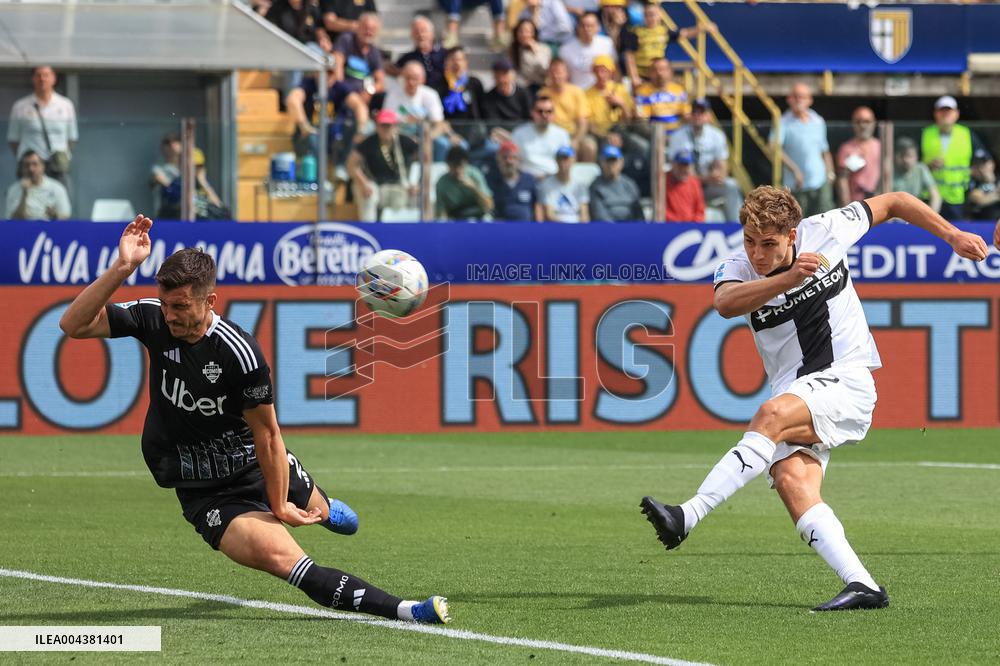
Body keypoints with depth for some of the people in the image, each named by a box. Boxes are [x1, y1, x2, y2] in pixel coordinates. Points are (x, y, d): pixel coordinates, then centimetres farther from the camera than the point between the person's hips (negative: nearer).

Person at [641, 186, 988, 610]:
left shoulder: (825, 231, -4)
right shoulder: (737, 269, -4)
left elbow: (893, 203, 13)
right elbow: (725, 304, -29)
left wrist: (952, 235, 14)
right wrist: (788, 278, -43)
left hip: (846, 381, -3)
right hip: (794, 399, 3)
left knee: (773, 414, -32)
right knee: (791, 481, -25)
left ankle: (688, 516, -40)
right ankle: (861, 586, -28)